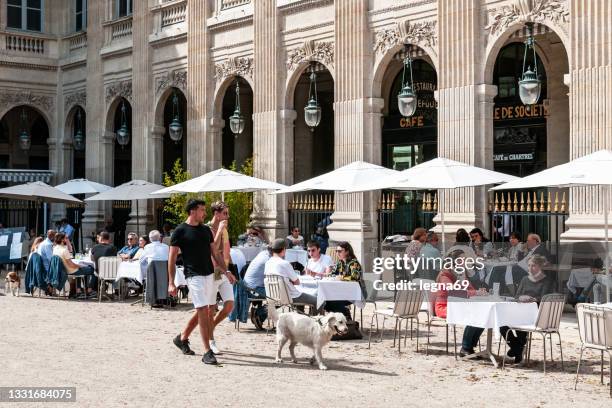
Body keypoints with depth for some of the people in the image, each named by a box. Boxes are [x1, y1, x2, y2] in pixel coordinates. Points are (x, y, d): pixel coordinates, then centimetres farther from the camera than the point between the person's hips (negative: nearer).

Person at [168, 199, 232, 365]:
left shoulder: (206, 230, 13)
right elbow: (172, 258, -5)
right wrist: (171, 283, -10)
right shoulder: (180, 231, -6)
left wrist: (226, 271, 8)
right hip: (194, 276, -7)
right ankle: (207, 352, -11)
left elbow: (215, 253, 17)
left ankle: (182, 339, 32)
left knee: (205, 311, 13)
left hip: (209, 274, 7)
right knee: (203, 311, -13)